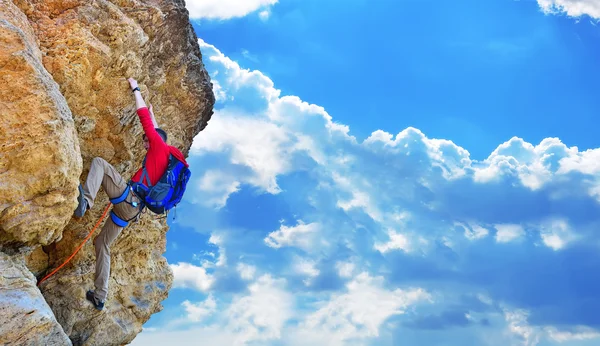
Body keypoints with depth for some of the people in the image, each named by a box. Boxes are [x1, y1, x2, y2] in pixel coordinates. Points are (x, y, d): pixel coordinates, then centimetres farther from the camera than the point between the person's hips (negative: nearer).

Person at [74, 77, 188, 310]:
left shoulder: (161, 148, 4)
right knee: (101, 243, 16)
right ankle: (100, 296, 15)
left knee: (99, 162, -13)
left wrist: (135, 89, 12)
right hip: (130, 210, 9)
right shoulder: (164, 156, 25)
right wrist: (153, 112, 54)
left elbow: (145, 119, 4)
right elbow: (156, 130, 45)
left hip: (128, 199, -9)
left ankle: (86, 199, -40)